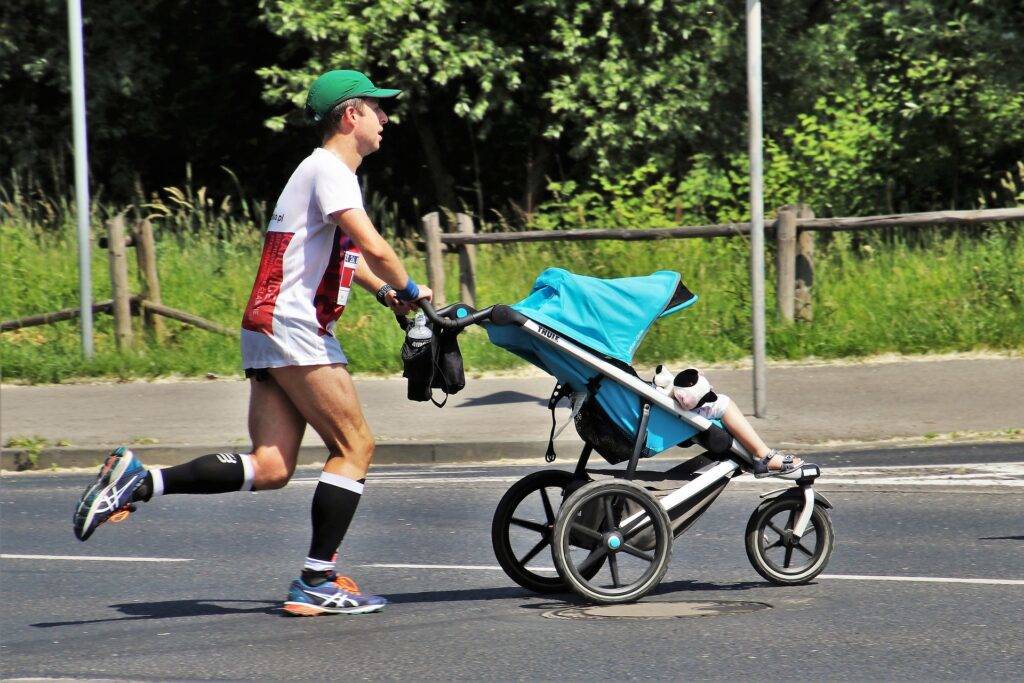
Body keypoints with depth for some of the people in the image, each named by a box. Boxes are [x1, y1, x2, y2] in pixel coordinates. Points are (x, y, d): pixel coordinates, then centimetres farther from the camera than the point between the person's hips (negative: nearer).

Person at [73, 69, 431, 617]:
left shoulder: (330, 172, 23)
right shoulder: (328, 170, -9)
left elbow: (345, 253, 38)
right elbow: (373, 248, -21)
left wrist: (383, 292, 22)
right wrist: (409, 290, -5)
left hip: (267, 330, 10)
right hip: (295, 330, -10)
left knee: (269, 468, 0)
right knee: (354, 447, -4)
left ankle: (139, 481, -7)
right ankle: (316, 581, -4)